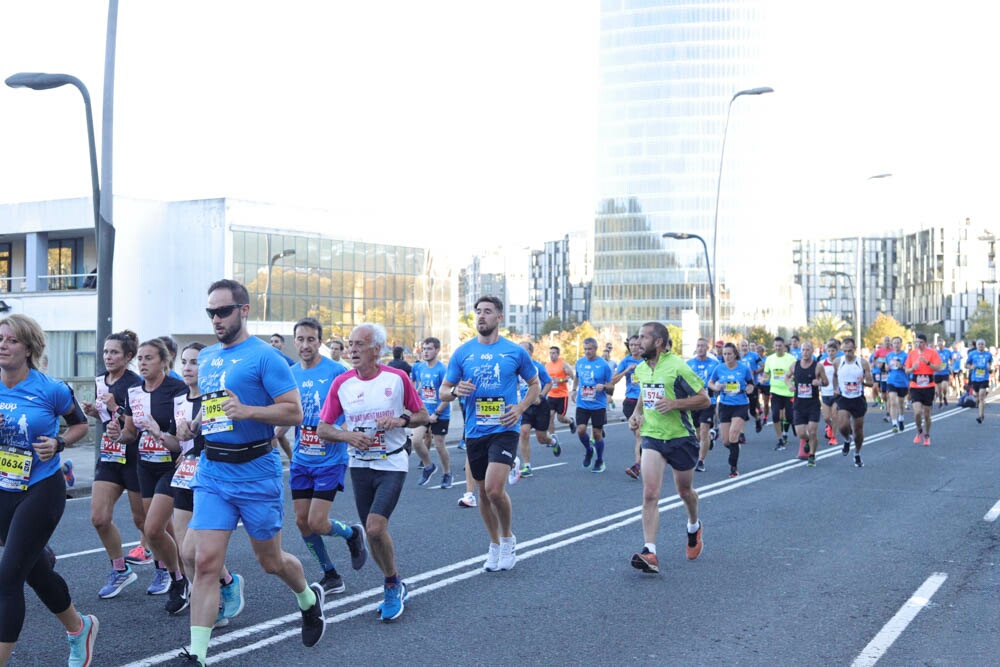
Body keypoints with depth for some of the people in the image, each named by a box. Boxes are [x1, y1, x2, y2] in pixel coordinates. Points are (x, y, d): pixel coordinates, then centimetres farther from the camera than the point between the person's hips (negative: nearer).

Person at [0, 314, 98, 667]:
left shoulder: (51, 389, -13)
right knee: (35, 573, 20)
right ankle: (79, 628, 44)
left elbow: (81, 424, 4)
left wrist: (58, 443, -15)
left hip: (41, 491, -6)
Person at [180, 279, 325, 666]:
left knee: (270, 561, 12)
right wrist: (197, 423, 7)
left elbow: (294, 412, -14)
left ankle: (309, 599, 43)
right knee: (205, 562, -6)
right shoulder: (206, 358, 11)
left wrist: (246, 411, -26)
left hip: (256, 472, -5)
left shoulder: (264, 356, -10)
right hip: (212, 472, 5)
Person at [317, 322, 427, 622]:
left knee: (376, 527, -18)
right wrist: (347, 436, -17)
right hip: (359, 466, 4)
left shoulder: (397, 378, -7)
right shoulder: (341, 383, -3)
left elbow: (423, 415, 2)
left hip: (392, 464, -4)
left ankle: (392, 586, 5)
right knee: (372, 532, 9)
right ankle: (395, 587, 30)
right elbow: (323, 428, 2)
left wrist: (401, 420, -18)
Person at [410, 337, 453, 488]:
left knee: (439, 445, 4)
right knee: (416, 440, -10)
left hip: (440, 414, -5)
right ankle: (428, 466, 15)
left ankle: (446, 474, 25)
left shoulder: (442, 370, -15)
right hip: (423, 411, 5)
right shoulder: (418, 367, 4)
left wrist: (437, 413, -17)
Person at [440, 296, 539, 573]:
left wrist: (521, 407, -6)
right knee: (484, 492, 12)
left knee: (495, 489, -18)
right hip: (475, 432, 3)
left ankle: (508, 538, 8)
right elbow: (443, 392, 8)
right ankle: (495, 545, 32)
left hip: (504, 429, -3)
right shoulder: (462, 352, 4)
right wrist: (455, 391, -15)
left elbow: (535, 384, 12)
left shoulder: (515, 351, -1)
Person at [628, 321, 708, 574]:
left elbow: (704, 400, -13)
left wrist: (674, 403, -26)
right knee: (650, 493, -13)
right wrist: (637, 412, 6)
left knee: (684, 490, 17)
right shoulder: (641, 369, 4)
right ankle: (650, 553, -18)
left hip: (681, 437, -4)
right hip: (652, 437, 4)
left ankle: (694, 526, 50)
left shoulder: (678, 367, -16)